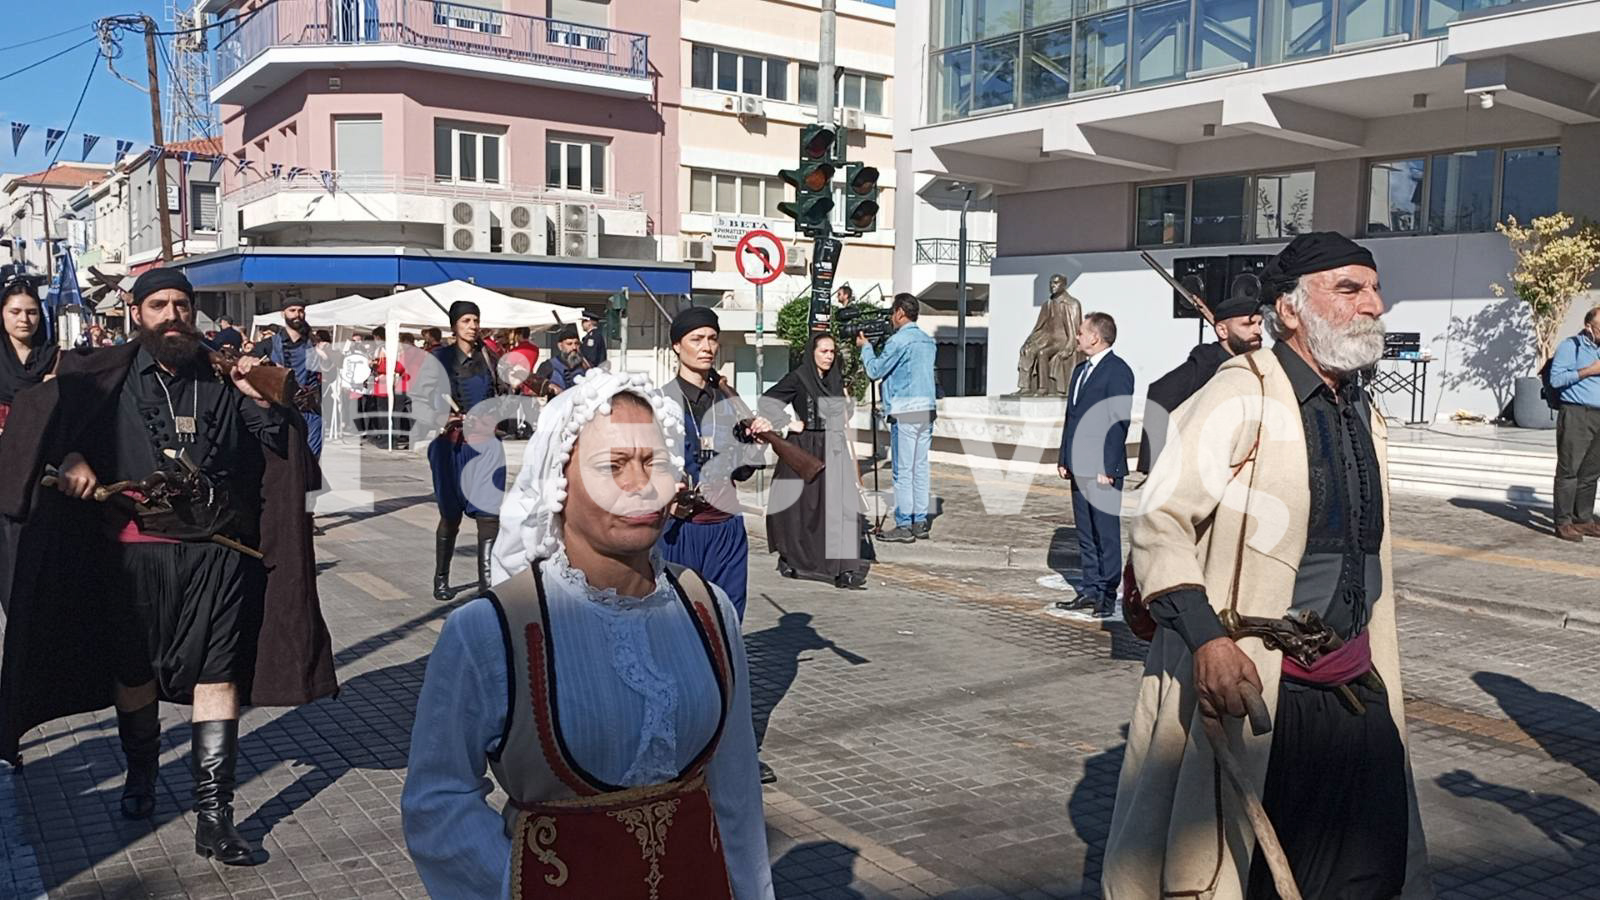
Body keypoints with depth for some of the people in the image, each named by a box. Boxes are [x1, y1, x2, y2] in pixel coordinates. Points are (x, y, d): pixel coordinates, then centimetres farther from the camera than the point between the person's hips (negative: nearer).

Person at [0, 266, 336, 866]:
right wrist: (66, 459, -7)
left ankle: (214, 816, 2)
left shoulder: (223, 380, 7)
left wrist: (261, 403, -7)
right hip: (134, 552, 1)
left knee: (218, 675, -3)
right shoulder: (107, 378, 4)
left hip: (218, 554, 0)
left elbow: (280, 457, 10)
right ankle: (141, 772, 42)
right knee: (134, 670, 15)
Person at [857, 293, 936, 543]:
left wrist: (865, 347, 10)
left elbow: (875, 371, -5)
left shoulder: (899, 340, -11)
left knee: (903, 470, -4)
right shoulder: (928, 340, 15)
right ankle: (920, 522, 14)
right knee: (921, 467, 10)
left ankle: (904, 526, -1)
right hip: (926, 410, 8)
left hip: (905, 412, -8)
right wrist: (876, 346, 19)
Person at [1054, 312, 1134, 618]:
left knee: (1107, 534, -1)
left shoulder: (1117, 370, -10)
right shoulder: (1080, 370, 17)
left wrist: (1107, 467, -18)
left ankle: (1107, 596, 5)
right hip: (1080, 467, 9)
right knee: (1085, 534, 12)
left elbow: (1119, 421, -15)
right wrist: (1064, 458, 14)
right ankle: (1090, 590, 20)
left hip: (1104, 469, -9)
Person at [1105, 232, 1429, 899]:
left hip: (1355, 693, 8)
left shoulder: (1365, 414, 14)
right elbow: (1160, 524, -20)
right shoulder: (1241, 395, -12)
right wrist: (1207, 637, -32)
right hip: (1249, 684, -7)